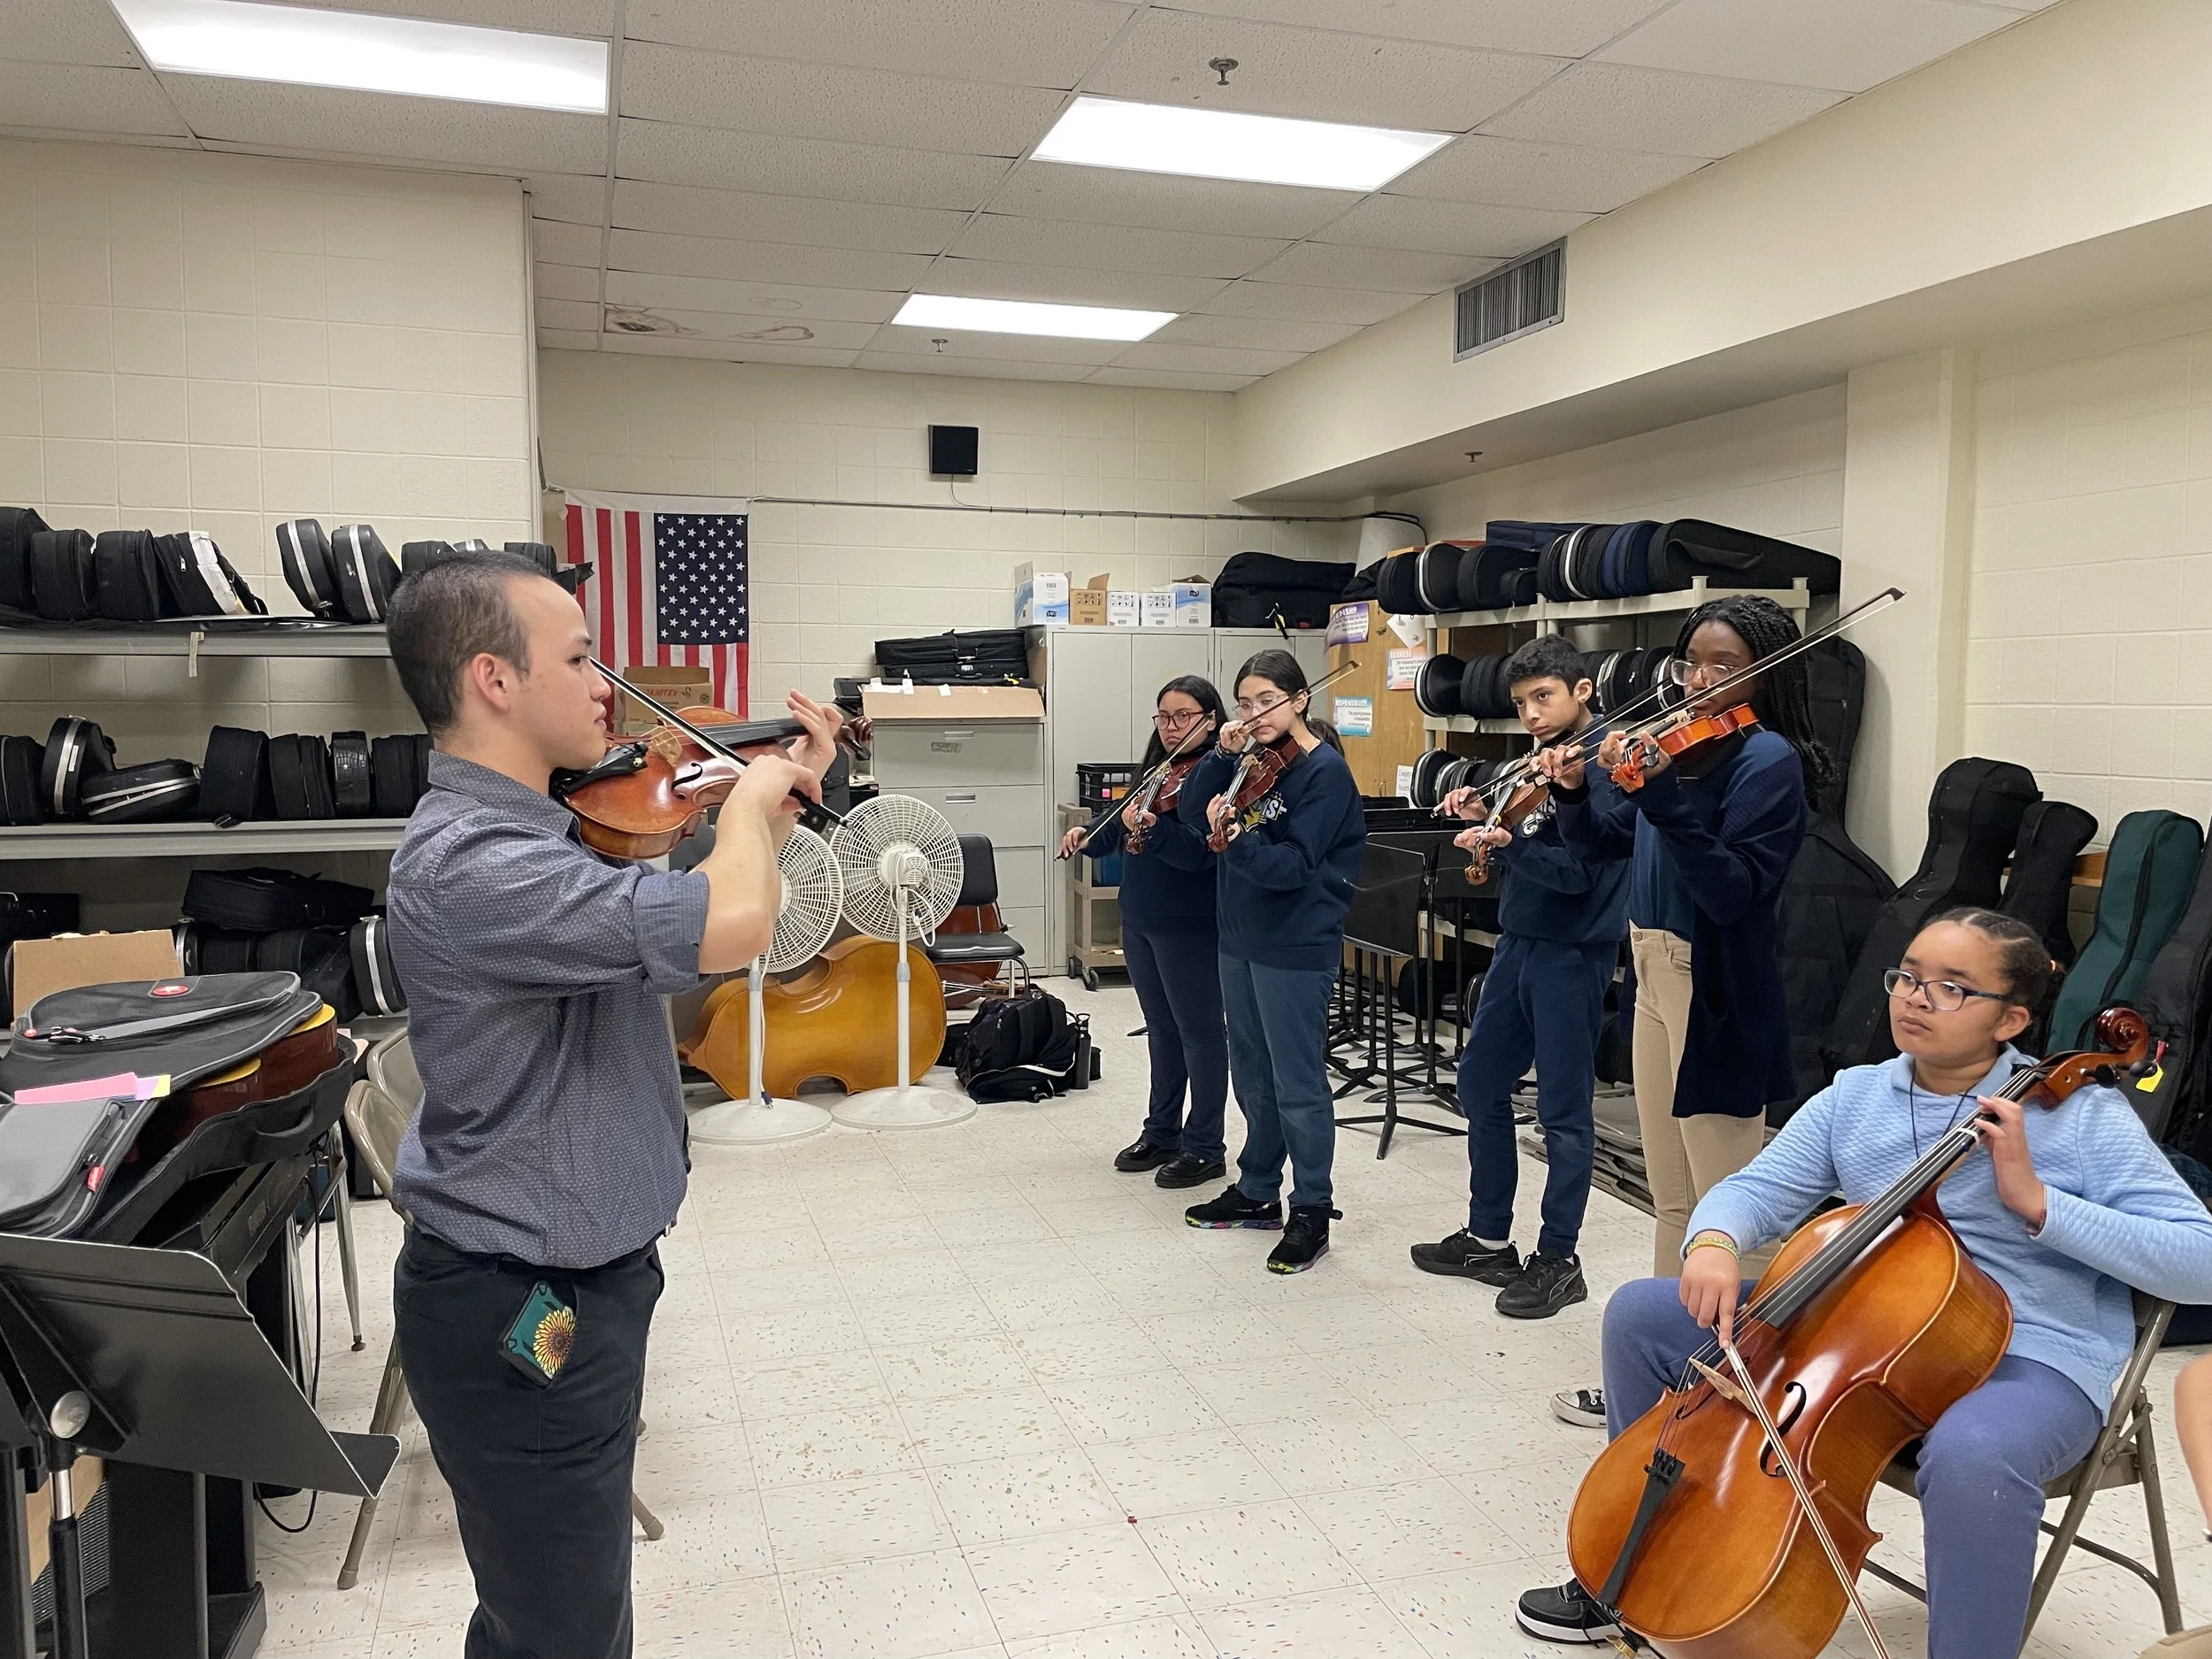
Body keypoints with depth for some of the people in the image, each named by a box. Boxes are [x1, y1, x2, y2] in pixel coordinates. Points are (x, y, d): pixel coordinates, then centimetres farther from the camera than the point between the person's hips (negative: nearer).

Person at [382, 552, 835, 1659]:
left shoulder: (540, 834, 5)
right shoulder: (464, 863, -27)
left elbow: (696, 912, 18)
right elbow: (728, 927, -37)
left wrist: (780, 800, 8)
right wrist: (748, 790, -18)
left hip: (580, 1280, 10)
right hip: (521, 1317, -10)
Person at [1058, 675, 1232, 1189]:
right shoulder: (1159, 770, 11)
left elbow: (1199, 851, -27)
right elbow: (1119, 832, 20)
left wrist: (1152, 828, -41)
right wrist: (1089, 836, 2)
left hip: (1190, 926, -8)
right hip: (1140, 920, 8)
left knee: (1199, 1030, 3)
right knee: (1161, 1029, 17)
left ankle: (1205, 1148, 13)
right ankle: (1161, 1133, 30)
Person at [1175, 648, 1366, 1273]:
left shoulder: (1325, 771, -13)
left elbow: (1295, 865, -21)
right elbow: (1191, 811, 2)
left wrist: (1237, 842, -37)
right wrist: (1222, 754, -10)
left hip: (1296, 950, -8)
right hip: (1241, 940, 8)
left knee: (1298, 1085, 0)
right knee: (1253, 1076, 18)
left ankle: (1311, 1214, 12)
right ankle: (1257, 1192, 32)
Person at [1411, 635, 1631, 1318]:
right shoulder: (1539, 760, 11)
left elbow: (1579, 870, -21)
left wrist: (1508, 844, -34)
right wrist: (1484, 818, -2)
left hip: (1573, 952, -9)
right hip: (1519, 940, 9)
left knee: (1563, 1108, 1)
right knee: (1481, 1083, 14)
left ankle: (1557, 1260, 14)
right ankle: (1488, 1238, 28)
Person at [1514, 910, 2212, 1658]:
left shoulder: (2083, 1114, -7)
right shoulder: (1854, 1097, 4)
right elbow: (1756, 1188, 0)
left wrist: (2037, 1201, -21)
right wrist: (1714, 1244, -24)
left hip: (2025, 1361, -5)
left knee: (1971, 1455, -42)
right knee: (1641, 1314, -3)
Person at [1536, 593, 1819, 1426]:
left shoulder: (1767, 760, -14)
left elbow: (1735, 889, -25)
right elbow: (1606, 842, 14)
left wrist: (1663, 797, -33)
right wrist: (1574, 794, -4)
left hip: (1719, 997, -9)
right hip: (1657, 980, 9)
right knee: (1672, 1200, 18)